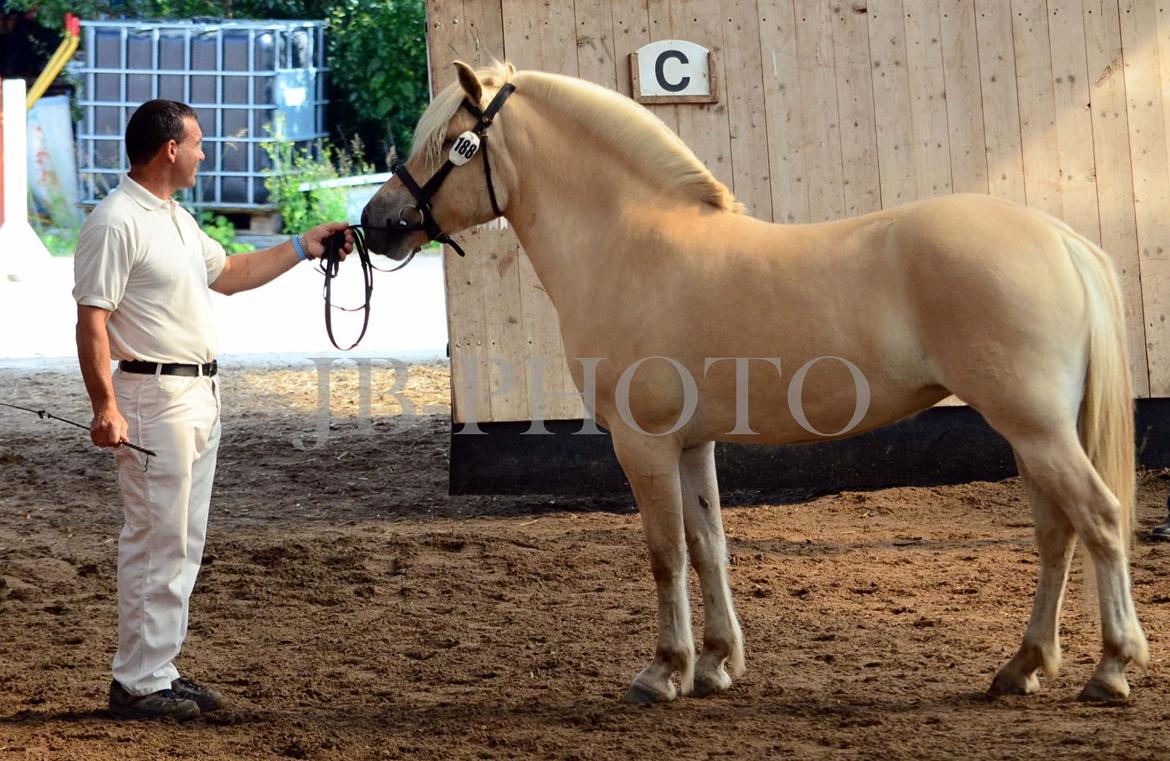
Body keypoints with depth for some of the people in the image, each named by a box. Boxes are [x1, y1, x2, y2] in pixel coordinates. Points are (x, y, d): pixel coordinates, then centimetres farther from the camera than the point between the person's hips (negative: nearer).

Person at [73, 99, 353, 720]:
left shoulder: (176, 219, 16)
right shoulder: (116, 222, -16)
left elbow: (227, 274, 31)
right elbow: (92, 321, -20)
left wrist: (301, 248, 30)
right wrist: (105, 406, -27)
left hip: (200, 397, 10)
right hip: (154, 399, -10)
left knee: (184, 543, 13)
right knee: (156, 541, -7)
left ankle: (159, 669, 19)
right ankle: (138, 685, -3)